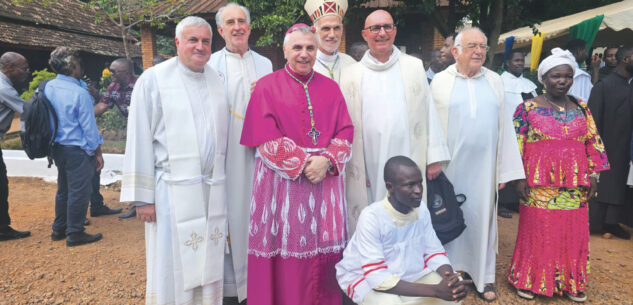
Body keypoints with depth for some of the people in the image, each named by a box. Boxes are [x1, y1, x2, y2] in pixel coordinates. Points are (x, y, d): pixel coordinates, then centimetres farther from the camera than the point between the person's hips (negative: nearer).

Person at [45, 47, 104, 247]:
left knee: (63, 189, 20)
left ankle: (59, 229, 31)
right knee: (79, 191, 3)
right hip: (77, 149, -8)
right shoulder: (79, 93, -18)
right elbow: (89, 127, -15)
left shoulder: (48, 87, 3)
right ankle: (74, 233, 11)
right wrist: (97, 152, -6)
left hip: (57, 147, 8)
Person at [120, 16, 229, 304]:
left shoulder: (218, 81, 9)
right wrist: (143, 197, -8)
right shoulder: (153, 79, -4)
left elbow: (224, 135, 11)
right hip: (172, 190, -4)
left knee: (209, 263, 13)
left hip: (213, 190, 4)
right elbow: (140, 140, -6)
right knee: (172, 268, 5)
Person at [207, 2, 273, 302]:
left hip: (258, 153, 3)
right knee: (227, 214, 1)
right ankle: (229, 281, 16)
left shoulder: (265, 64, 13)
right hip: (224, 154, -2)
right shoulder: (210, 64, 3)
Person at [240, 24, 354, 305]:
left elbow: (345, 133, 5)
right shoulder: (267, 87, 4)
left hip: (325, 180, 3)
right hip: (282, 182, -2)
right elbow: (266, 140, -6)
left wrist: (326, 160, -13)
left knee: (324, 255, 6)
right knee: (286, 256, 2)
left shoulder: (330, 88, 12)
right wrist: (302, 164, -14)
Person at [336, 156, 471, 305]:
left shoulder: (421, 208, -10)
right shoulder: (371, 217, -29)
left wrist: (451, 279, -25)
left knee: (453, 291, -11)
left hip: (408, 273, 6)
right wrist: (436, 290, -35)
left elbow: (434, 252, -2)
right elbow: (378, 277, -32)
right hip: (366, 278, -5)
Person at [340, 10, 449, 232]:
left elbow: (428, 112, 7)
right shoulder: (351, 75, 5)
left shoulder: (415, 67, 8)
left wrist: (434, 158, 3)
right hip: (367, 171, 0)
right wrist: (347, 167, 2)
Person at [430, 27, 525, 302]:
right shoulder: (440, 81, 0)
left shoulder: (495, 81, 6)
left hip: (483, 166, 2)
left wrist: (505, 170, 2)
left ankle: (483, 276, 23)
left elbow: (504, 127, 5)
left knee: (482, 216, 9)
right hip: (450, 165, -2)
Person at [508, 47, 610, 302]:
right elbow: (517, 145, -5)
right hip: (539, 185, -4)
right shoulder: (528, 108, -2)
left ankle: (571, 282, 26)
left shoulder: (581, 108, 10)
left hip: (575, 186, 4)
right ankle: (530, 280, 19)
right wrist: (519, 178, -10)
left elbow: (593, 142, 13)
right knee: (537, 232, 2)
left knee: (574, 234, 9)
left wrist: (593, 174, 6)